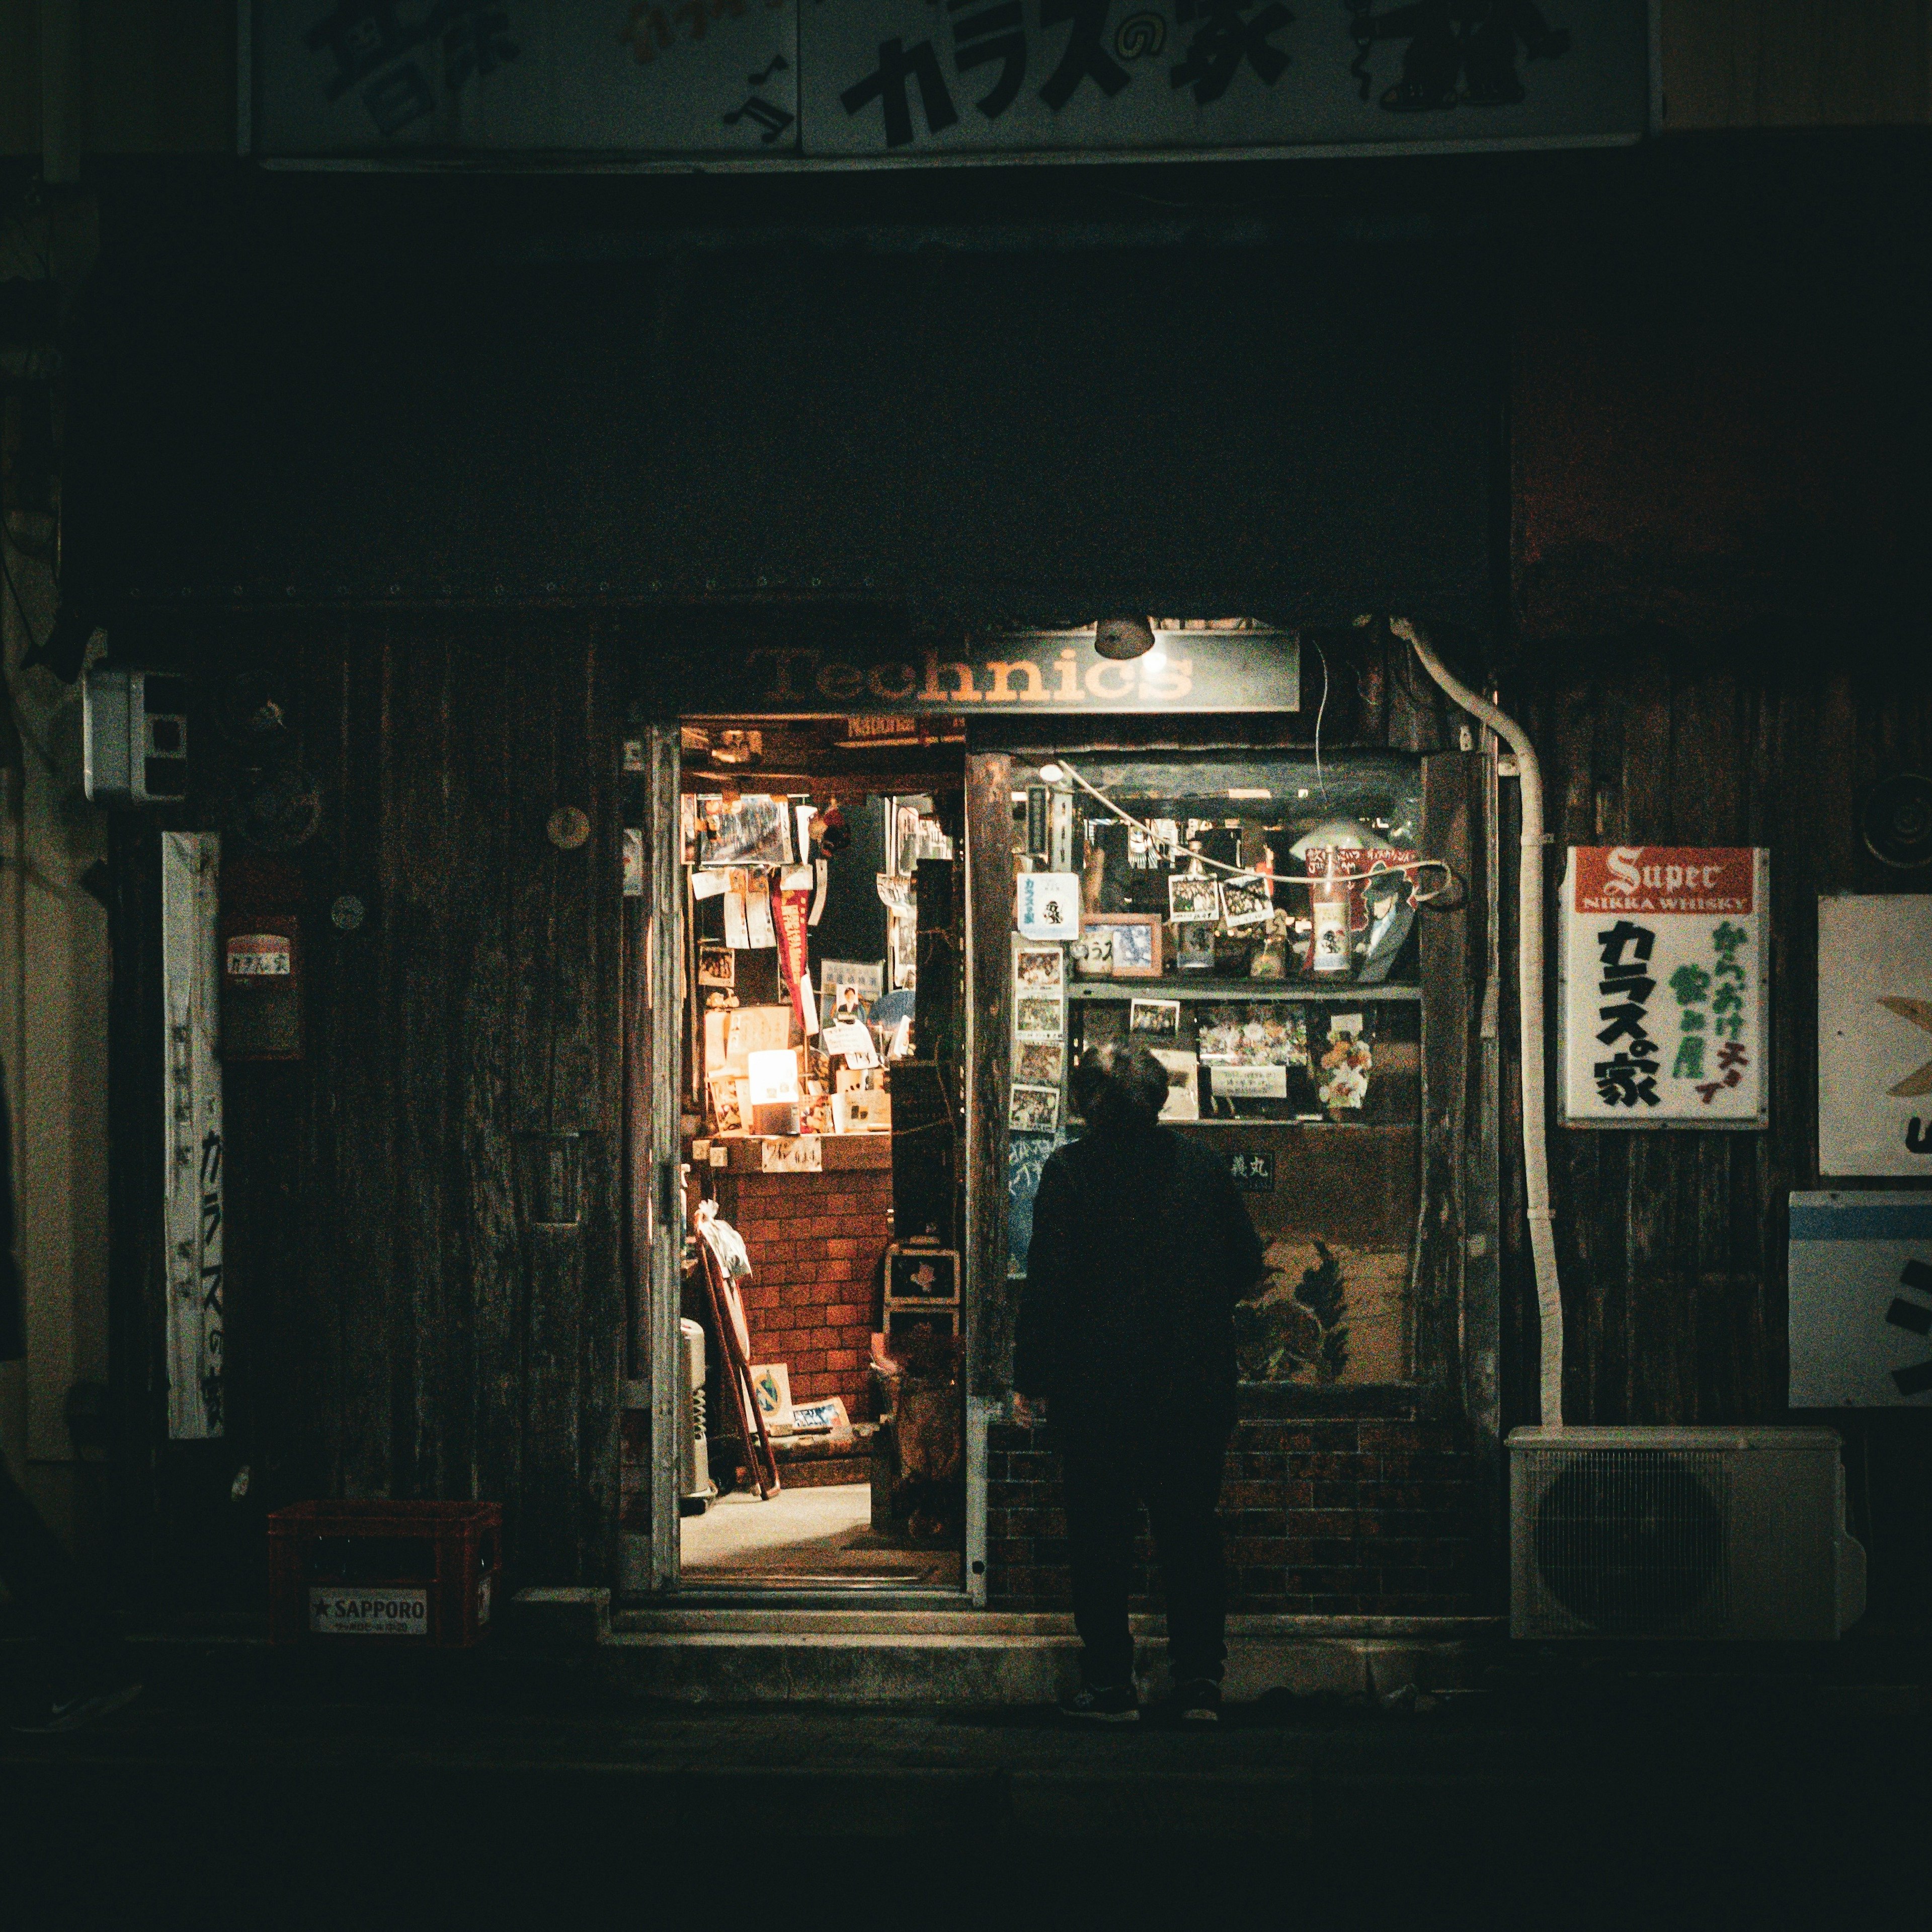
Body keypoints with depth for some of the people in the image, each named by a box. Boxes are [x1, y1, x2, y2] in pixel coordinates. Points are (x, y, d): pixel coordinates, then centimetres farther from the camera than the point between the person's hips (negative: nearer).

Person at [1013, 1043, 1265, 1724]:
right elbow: (1246, 1265, 7)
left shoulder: (1069, 1169, -8)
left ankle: (1110, 1683, 8)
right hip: (1197, 1381, 3)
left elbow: (1049, 1280, -10)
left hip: (1098, 1384, -3)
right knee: (1189, 1527, 10)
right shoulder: (1203, 1164, 1)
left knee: (1100, 1533, 7)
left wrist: (1030, 1377, -2)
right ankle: (1199, 1681, 6)